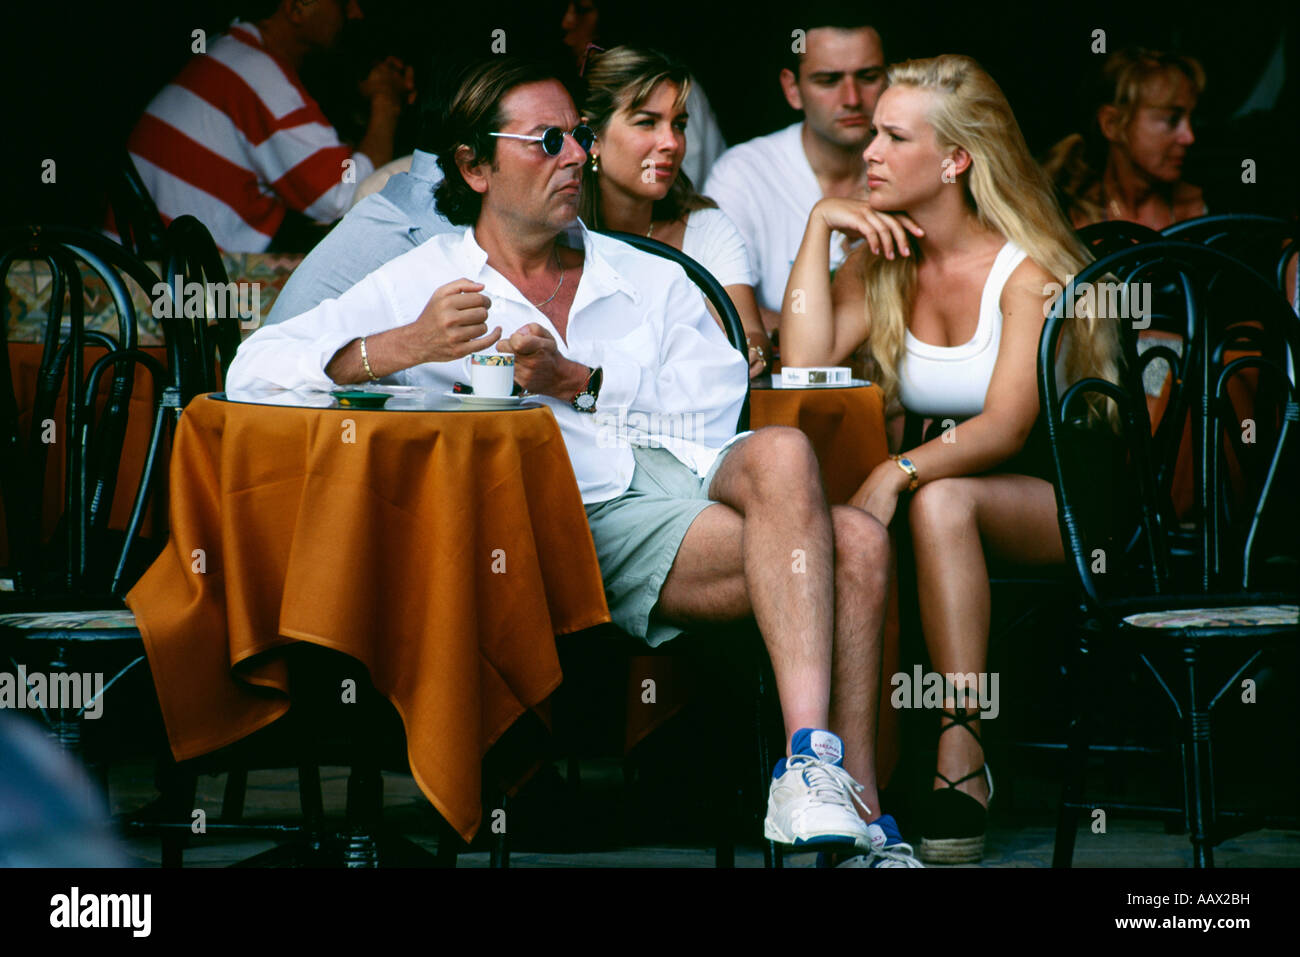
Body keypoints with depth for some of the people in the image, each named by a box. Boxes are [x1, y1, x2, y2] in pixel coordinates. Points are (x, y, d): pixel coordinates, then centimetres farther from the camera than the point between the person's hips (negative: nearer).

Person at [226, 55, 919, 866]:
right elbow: (255, 369, 3)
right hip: (586, 520, -4)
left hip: (697, 484, 4)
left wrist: (578, 383, -4)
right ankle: (853, 820, -37)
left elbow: (720, 411, 10)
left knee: (856, 543, -31)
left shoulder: (654, 283, 27)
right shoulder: (419, 288, 17)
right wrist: (403, 349, -13)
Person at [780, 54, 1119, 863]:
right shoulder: (882, 263, 7)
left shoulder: (1028, 269, -11)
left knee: (942, 502, -38)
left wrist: (902, 473, -39)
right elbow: (805, 364, -9)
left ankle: (962, 756, -38)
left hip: (1056, 507, -4)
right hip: (944, 496, 4)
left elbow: (1005, 427, -22)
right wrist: (820, 226, -8)